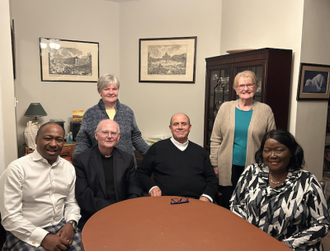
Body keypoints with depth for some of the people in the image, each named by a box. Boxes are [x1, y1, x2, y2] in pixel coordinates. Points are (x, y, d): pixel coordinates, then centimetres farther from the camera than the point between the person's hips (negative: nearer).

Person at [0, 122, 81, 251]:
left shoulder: (69, 167, 5)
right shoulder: (17, 168, -9)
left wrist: (71, 223, -8)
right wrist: (44, 238, -17)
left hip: (61, 226, 3)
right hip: (26, 234, -3)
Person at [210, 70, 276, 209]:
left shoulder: (265, 110, 2)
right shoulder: (225, 108, 2)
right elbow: (215, 139, 4)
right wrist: (215, 165, 1)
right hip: (228, 168, 1)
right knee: (227, 207, 9)